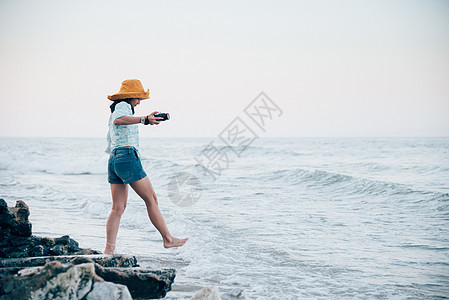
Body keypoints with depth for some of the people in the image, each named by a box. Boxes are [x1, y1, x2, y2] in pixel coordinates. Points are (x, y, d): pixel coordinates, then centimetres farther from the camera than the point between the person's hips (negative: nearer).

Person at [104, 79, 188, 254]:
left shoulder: (114, 111, 25)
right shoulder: (123, 106, -4)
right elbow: (119, 120, -30)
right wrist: (144, 119, -38)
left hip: (113, 160, 10)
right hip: (127, 157, -10)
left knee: (118, 208, 5)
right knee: (151, 199, 0)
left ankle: (109, 249, -2)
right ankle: (168, 239, 6)